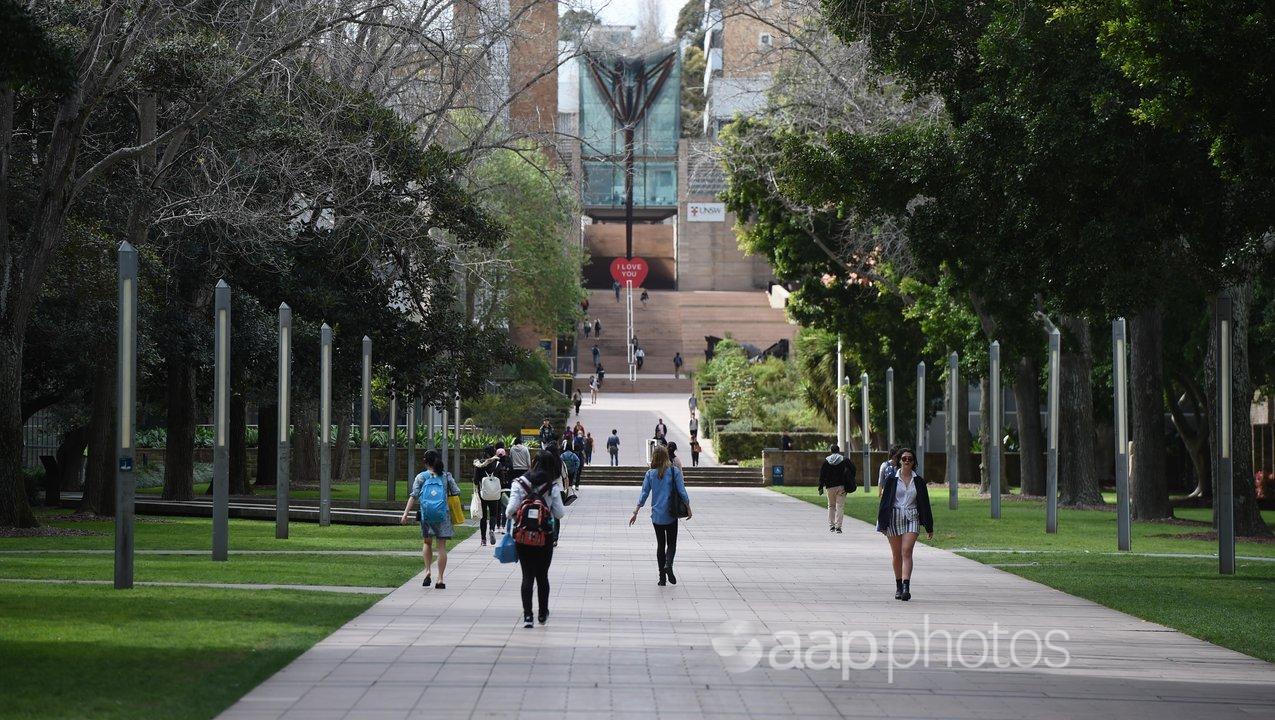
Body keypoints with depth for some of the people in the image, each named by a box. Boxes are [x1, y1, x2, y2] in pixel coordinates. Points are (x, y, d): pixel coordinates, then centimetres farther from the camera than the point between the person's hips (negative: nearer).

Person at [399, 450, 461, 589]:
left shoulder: (421, 477, 2)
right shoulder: (446, 476, 5)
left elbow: (414, 496, -5)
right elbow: (456, 492, 4)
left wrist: (405, 513, -7)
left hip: (426, 514, 0)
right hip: (443, 514, 0)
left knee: (427, 542, 19)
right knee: (442, 546, 3)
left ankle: (427, 571, 1)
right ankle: (440, 579, -1)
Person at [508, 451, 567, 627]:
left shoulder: (520, 483, -5)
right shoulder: (553, 487, -7)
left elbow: (511, 509, -10)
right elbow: (559, 514, -5)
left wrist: (510, 516, 11)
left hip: (522, 537, 0)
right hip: (545, 538, 0)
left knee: (527, 576, 4)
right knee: (542, 576, 15)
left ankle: (527, 616, -5)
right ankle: (543, 614, 25)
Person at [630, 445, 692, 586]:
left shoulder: (650, 474, -2)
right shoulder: (674, 471, -7)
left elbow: (644, 494, -2)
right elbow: (682, 492, -7)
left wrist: (635, 513, 3)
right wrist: (688, 508, 4)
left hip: (656, 515, 2)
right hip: (671, 515, -2)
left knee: (660, 544, 12)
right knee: (671, 543, 10)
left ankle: (662, 577, 10)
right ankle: (668, 564, -19)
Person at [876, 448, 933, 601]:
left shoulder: (918, 481, 5)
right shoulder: (892, 479, 3)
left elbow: (924, 503, 9)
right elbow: (884, 501, 4)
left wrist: (929, 527, 9)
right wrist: (882, 524, -1)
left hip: (911, 519, -1)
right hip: (894, 519, 1)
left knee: (907, 552, -15)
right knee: (896, 554, 8)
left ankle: (906, 587, -23)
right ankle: (898, 587, 20)